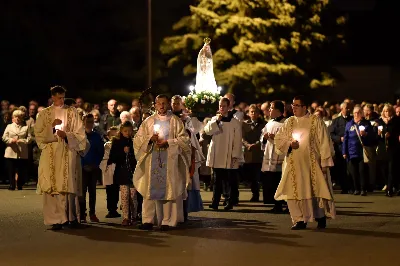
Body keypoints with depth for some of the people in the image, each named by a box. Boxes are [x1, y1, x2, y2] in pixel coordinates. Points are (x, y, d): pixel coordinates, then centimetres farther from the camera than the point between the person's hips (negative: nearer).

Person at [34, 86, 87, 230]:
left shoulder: (72, 112, 7)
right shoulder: (44, 114, 9)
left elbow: (80, 133, 3)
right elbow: (38, 134, 3)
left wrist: (66, 135, -14)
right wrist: (52, 126, -12)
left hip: (68, 153, -1)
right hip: (50, 154, 1)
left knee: (69, 185, -4)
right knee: (52, 186, -5)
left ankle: (72, 217, 4)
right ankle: (56, 219, -4)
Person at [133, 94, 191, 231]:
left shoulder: (175, 121, 7)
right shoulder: (148, 121, 13)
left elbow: (184, 139, 0)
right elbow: (138, 139, 10)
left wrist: (168, 142, -12)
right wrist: (150, 139, -9)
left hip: (169, 160, -2)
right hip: (152, 159, 2)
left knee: (168, 189, -3)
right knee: (150, 189, -3)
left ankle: (167, 221, 0)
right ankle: (148, 220, -1)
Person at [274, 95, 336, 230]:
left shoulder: (316, 122, -3)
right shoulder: (289, 122, 9)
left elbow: (324, 143, -4)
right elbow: (278, 140, 9)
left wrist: (325, 162, -10)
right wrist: (289, 144, -11)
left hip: (312, 164, -3)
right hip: (294, 165, 3)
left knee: (315, 191, -1)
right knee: (294, 192, -2)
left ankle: (321, 216, 19)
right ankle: (300, 220, 6)